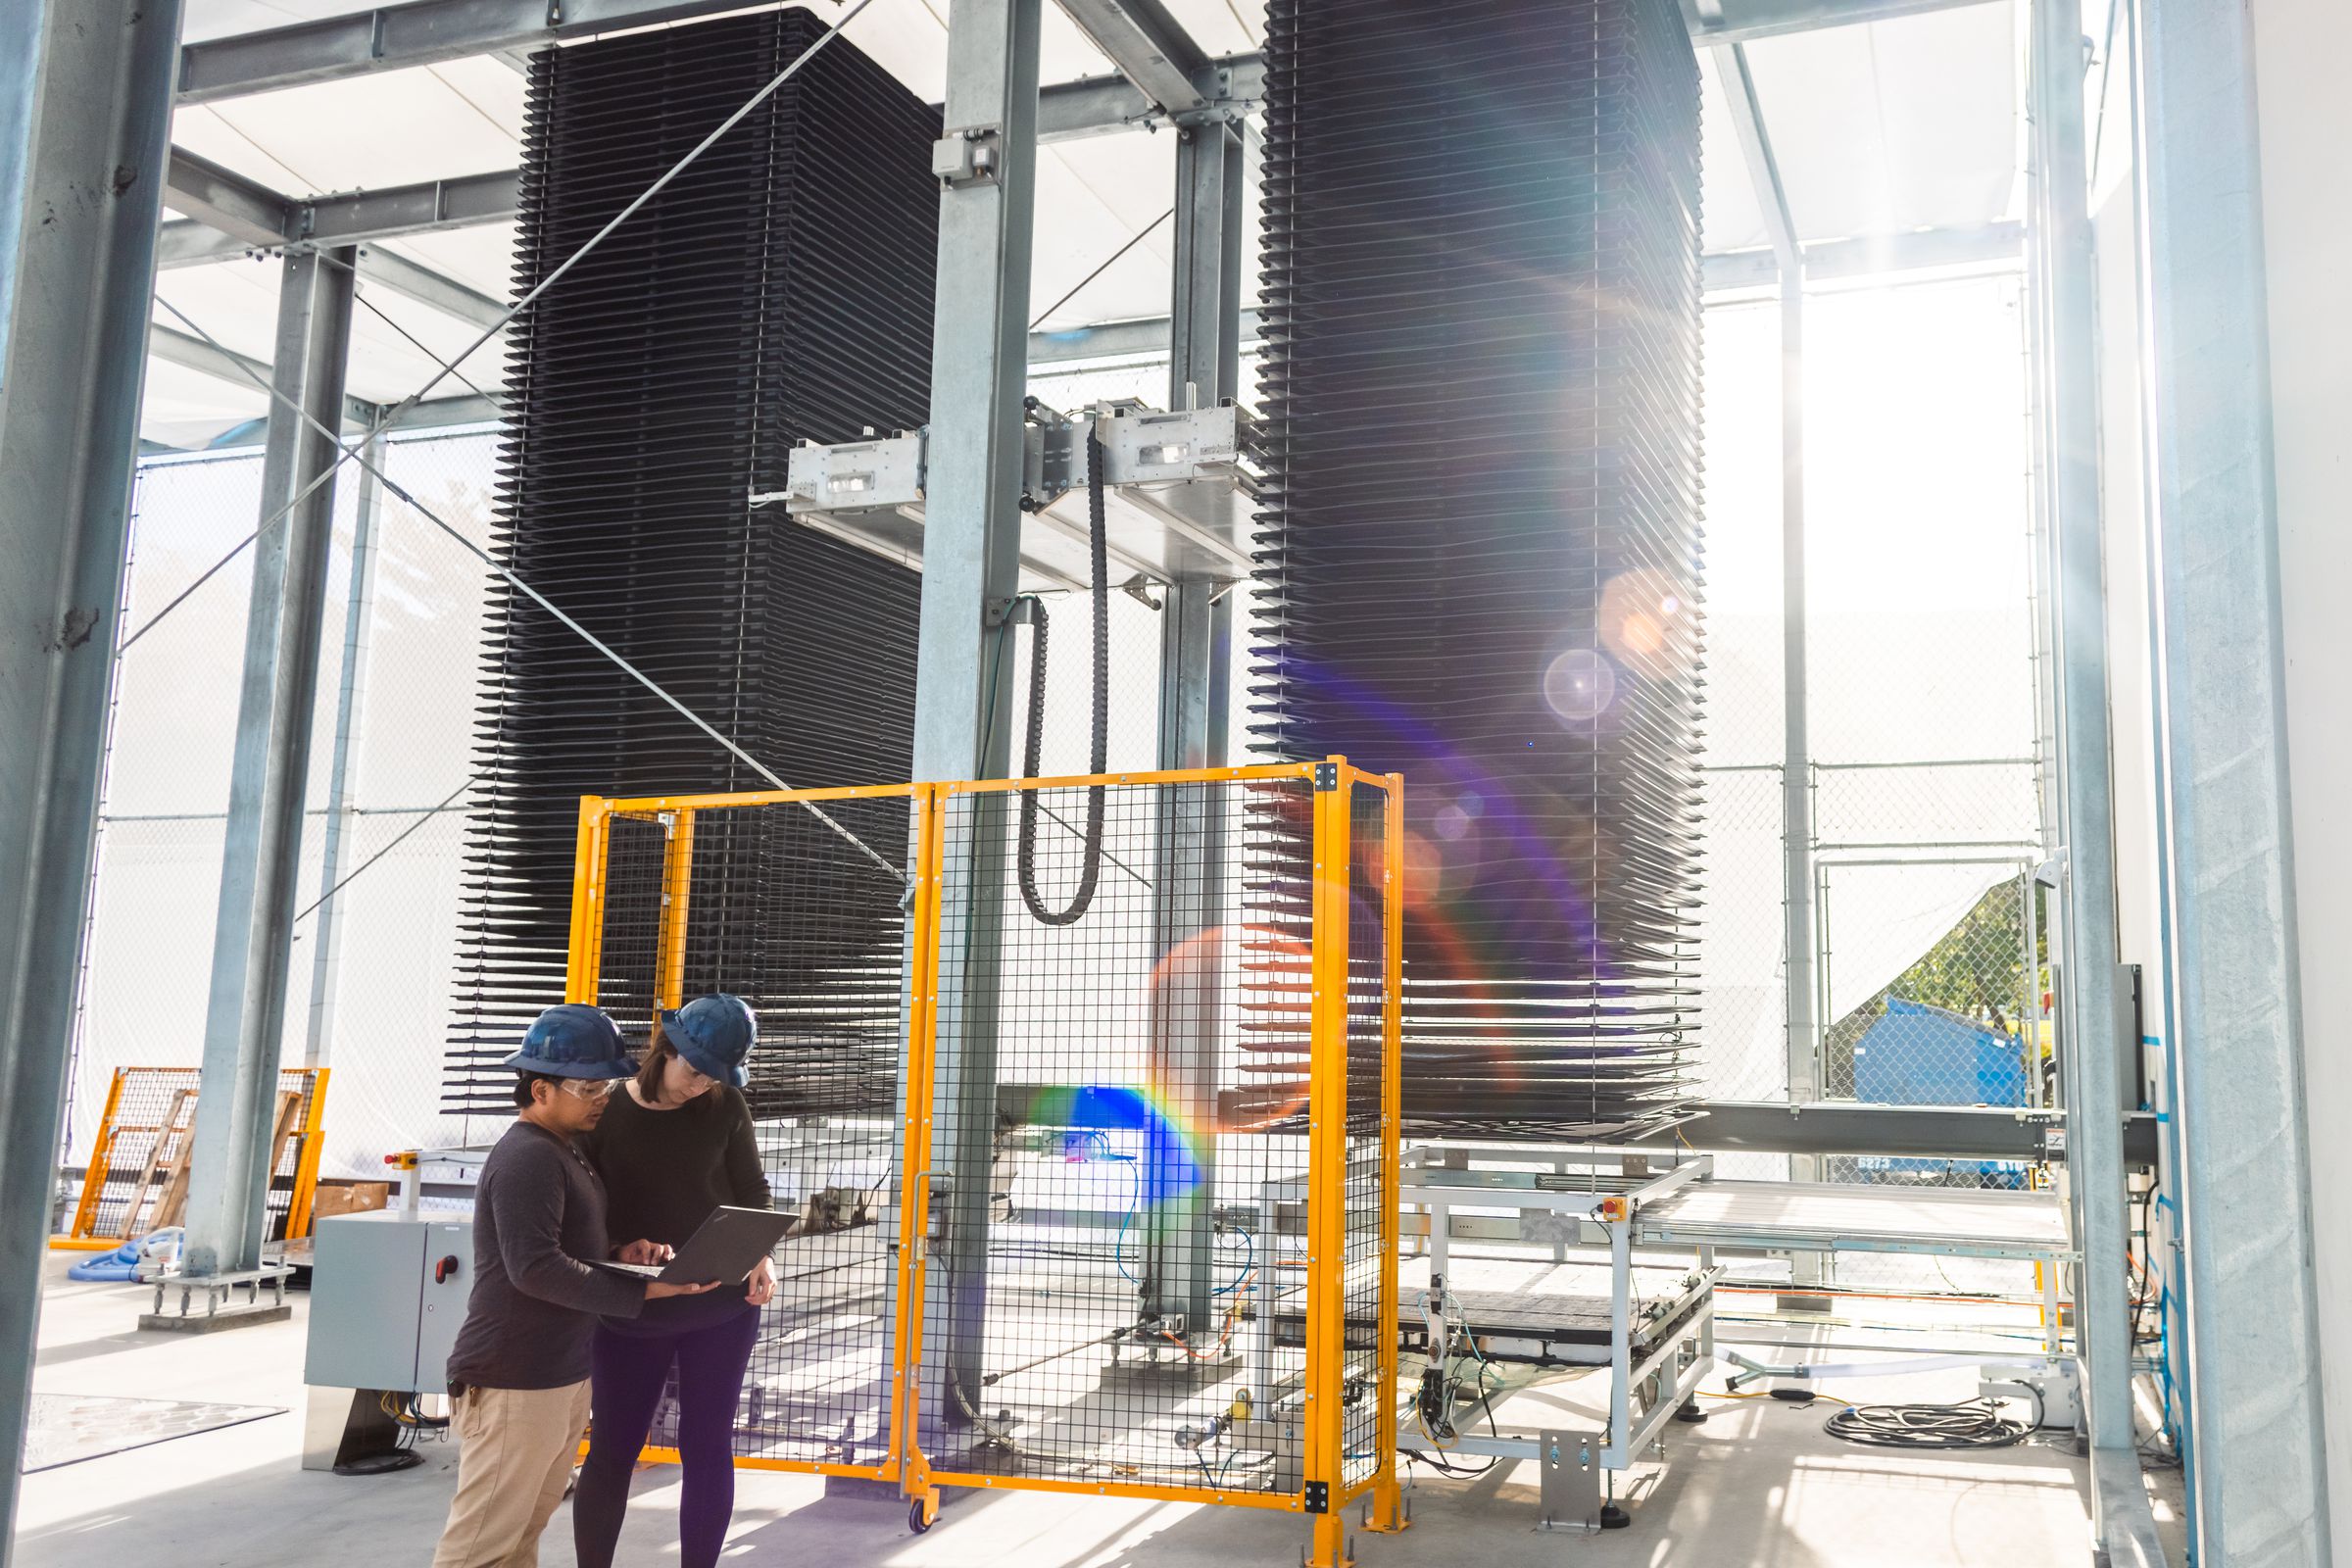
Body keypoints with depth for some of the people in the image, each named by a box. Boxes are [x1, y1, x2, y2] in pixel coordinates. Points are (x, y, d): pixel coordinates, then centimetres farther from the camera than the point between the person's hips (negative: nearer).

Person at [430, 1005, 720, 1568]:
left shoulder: (563, 1152, 15)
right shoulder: (526, 1157, -17)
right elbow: (535, 1267, -25)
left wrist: (619, 1253, 2)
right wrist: (643, 1290, -25)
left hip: (562, 1375, 10)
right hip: (515, 1381, -10)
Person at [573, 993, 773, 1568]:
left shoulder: (726, 1108, -3)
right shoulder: (604, 1112, -7)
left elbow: (751, 1193, 5)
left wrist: (761, 1257, -12)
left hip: (722, 1303, 1)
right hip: (630, 1312, -1)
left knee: (707, 1446, 7)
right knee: (612, 1450, 7)